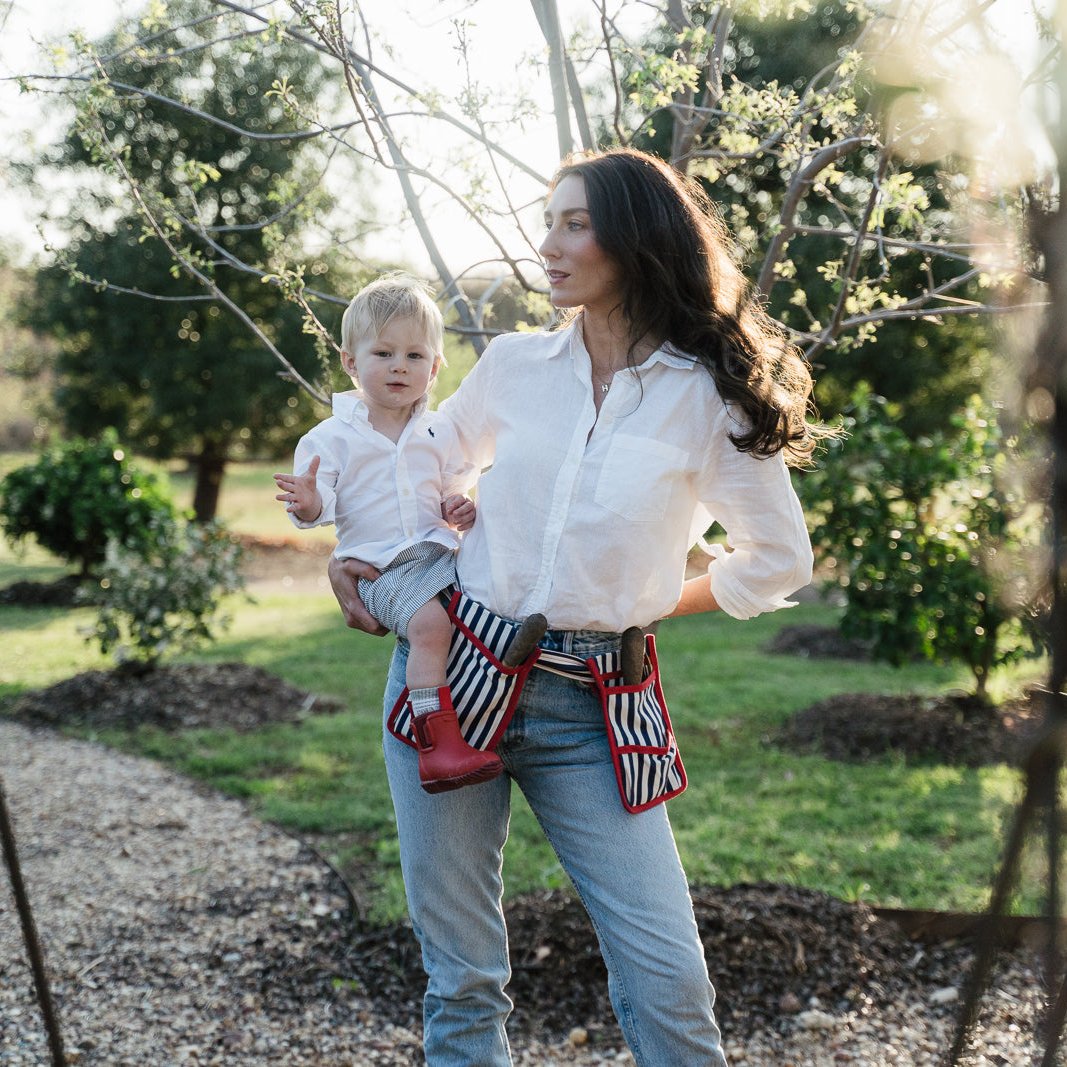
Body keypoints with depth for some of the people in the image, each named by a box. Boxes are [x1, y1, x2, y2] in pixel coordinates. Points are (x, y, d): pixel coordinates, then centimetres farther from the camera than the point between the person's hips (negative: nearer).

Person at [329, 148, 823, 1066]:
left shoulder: (707, 398, -2)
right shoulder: (513, 365, 6)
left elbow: (780, 560, 7)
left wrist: (650, 605, 6)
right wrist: (350, 554, 10)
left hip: (587, 706, -2)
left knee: (670, 985, -7)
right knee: (462, 981, 7)